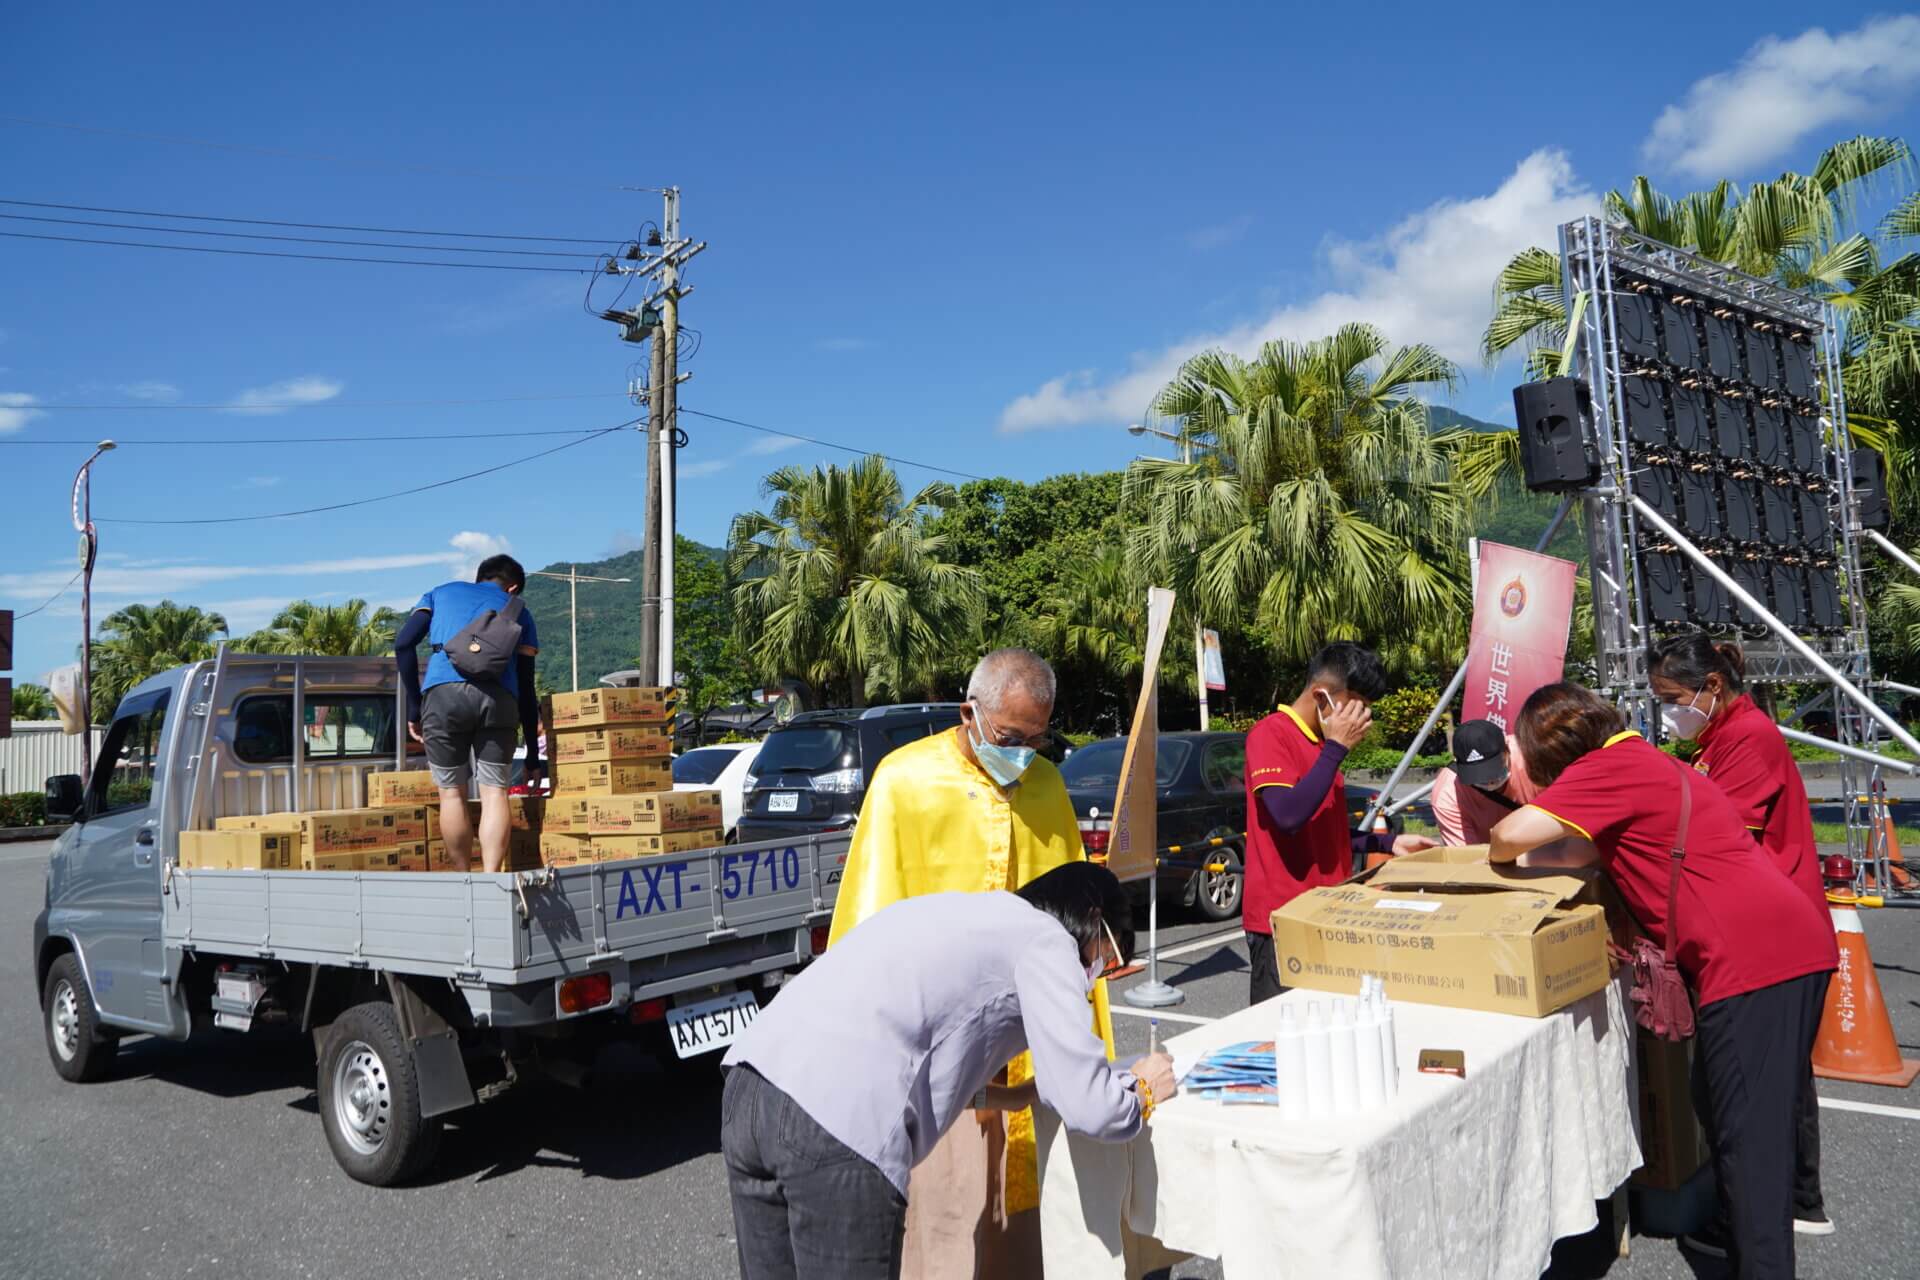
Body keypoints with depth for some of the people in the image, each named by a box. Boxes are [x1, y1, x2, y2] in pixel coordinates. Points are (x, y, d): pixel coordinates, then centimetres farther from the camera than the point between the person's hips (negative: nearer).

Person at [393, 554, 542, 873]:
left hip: (443, 691, 0)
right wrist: (533, 756, 25)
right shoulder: (519, 611, 28)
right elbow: (526, 687, 23)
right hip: (498, 696, 0)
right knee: (494, 792, 3)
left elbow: (404, 643, 12)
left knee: (452, 793, 10)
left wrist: (414, 708, 14)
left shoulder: (441, 592, 30)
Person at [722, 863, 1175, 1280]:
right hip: (835, 1124, -9)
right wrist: (1143, 1090, 22)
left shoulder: (970, 916, 29)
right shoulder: (1043, 937, 6)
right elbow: (1089, 1107, 1)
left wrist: (1022, 1095, 38)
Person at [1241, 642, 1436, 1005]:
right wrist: (1336, 748, -18)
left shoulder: (1319, 743, 16)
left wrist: (1387, 844, 14)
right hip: (1282, 920, -8)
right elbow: (1289, 817, -25)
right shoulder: (1270, 734, -11)